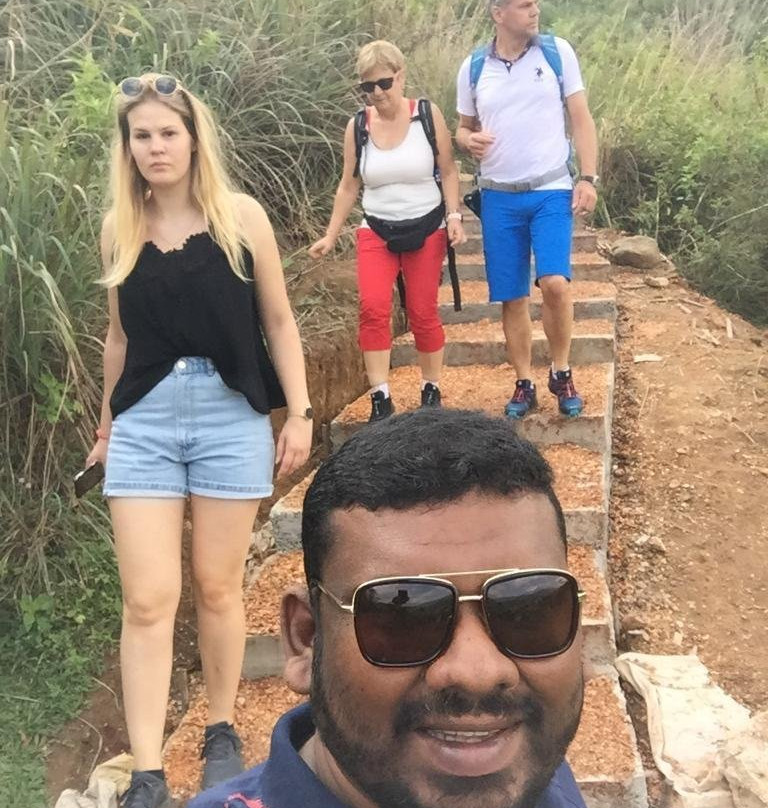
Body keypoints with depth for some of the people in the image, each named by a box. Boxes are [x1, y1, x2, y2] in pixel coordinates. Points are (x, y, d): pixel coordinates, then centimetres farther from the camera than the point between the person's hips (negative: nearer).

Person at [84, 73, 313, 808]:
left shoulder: (240, 217, -2)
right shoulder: (118, 229, 5)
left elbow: (277, 321, 2)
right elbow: (121, 334, 14)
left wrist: (299, 412, -2)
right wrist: (107, 423, 19)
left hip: (230, 418, -1)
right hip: (145, 422, 2)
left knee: (216, 588, 9)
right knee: (146, 600, -2)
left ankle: (222, 733, 30)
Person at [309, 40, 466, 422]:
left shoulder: (427, 115, -5)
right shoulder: (357, 126, 0)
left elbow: (448, 172, 0)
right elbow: (349, 185, 7)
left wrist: (454, 215, -13)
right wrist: (330, 236, 3)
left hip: (426, 229, -1)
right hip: (376, 231, 1)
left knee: (423, 313, 3)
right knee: (372, 307, -16)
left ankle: (431, 389, 22)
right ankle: (380, 397, -11)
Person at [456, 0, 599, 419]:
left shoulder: (557, 51, 0)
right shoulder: (473, 67, 4)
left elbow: (581, 118, 2)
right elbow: (463, 127, 15)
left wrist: (588, 177, -7)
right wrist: (468, 140, -10)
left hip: (552, 191, -2)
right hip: (499, 198, 2)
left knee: (555, 283, -19)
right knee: (512, 299, 5)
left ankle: (561, 373, 3)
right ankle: (524, 384, 19)